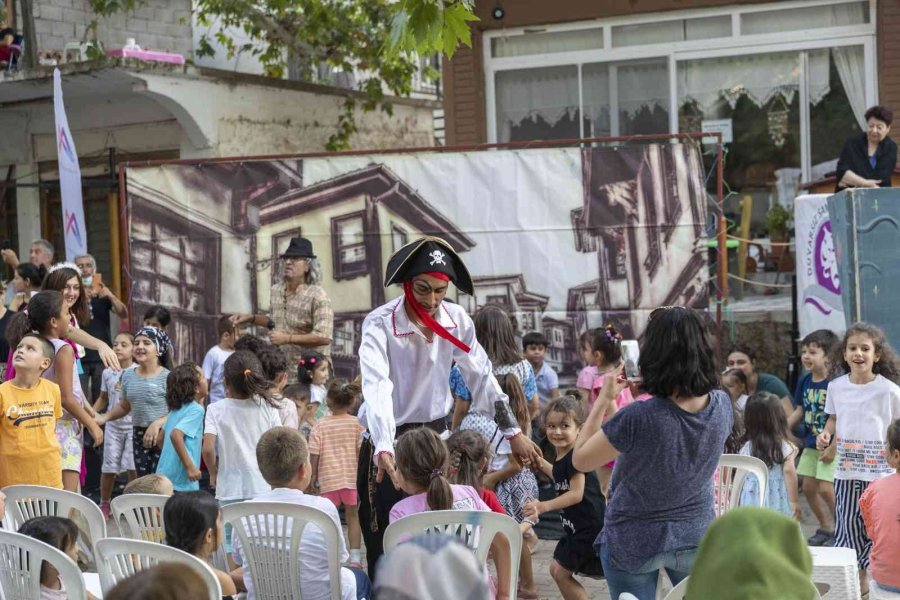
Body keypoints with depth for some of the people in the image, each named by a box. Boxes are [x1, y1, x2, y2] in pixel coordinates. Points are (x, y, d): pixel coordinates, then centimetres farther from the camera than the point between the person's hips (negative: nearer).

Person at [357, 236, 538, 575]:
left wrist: (513, 432, 8)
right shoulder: (380, 324, -18)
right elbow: (377, 388, -31)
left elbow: (481, 377, 7)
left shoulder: (456, 320, -2)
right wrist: (384, 450, -45)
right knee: (386, 550, -4)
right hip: (389, 443, -4)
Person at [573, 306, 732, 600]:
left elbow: (580, 460, -16)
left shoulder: (638, 418, -32)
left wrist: (603, 400, -12)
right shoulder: (722, 405, -15)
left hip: (635, 543, -4)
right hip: (697, 537, 4)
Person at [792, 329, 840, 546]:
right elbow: (799, 411, 12)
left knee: (826, 488, -11)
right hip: (811, 444, 8)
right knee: (808, 487, 12)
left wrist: (832, 448, -19)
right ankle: (826, 527, 28)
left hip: (831, 444, -8)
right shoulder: (805, 381, 3)